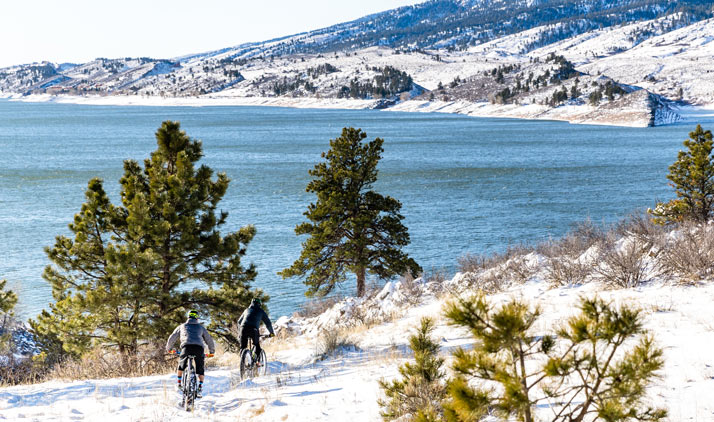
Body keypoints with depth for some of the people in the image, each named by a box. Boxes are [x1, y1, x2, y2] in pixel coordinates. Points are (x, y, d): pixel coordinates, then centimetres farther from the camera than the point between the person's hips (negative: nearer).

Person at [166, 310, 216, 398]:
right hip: (199, 347, 0)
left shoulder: (182, 326, 28)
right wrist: (212, 351, 47)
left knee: (181, 364, 24)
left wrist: (168, 348, 47)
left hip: (186, 347, 0)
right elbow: (209, 339, 32)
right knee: (200, 368, 10)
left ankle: (179, 384, 20)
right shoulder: (200, 327, 28)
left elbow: (172, 338, 32)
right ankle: (200, 388, -3)